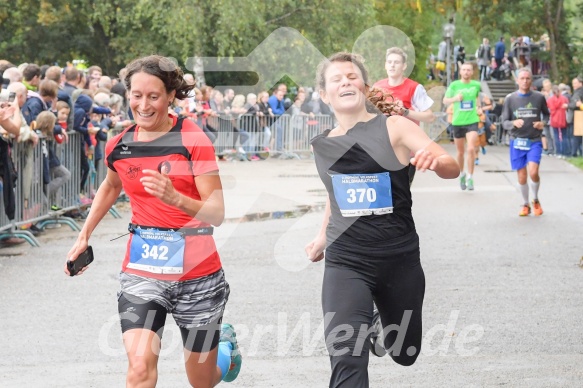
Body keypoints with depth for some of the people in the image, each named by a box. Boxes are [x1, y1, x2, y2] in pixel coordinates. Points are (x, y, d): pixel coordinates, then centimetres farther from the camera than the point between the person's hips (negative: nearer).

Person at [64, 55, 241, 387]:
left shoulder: (193, 140, -11)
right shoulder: (119, 146, 2)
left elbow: (217, 214, -15)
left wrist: (175, 198, -32)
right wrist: (84, 236, 26)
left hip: (196, 272, -2)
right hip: (142, 270, 2)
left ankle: (225, 345, 48)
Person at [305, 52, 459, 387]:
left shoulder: (394, 127, -8)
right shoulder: (322, 144, 4)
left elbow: (453, 168, -19)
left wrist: (436, 159, -40)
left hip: (400, 260, -1)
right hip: (345, 262, 1)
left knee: (405, 354, 20)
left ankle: (385, 318, 54)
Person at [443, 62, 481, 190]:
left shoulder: (476, 85, 2)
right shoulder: (454, 85, -1)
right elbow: (445, 101, 4)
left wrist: (479, 108, 10)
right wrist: (455, 98, -15)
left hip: (472, 121, -1)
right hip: (457, 122, 1)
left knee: (471, 149, -17)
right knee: (460, 152, 10)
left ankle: (470, 177, -8)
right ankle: (461, 174, 32)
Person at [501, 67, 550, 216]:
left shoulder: (539, 97, 0)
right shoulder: (510, 99, 0)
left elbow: (546, 114, 15)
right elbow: (504, 122, 2)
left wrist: (543, 123, -6)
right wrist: (514, 123, -20)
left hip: (535, 141, -1)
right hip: (517, 141, 1)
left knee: (533, 172, -18)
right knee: (522, 177, 4)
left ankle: (536, 200, 9)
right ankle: (526, 205, 26)